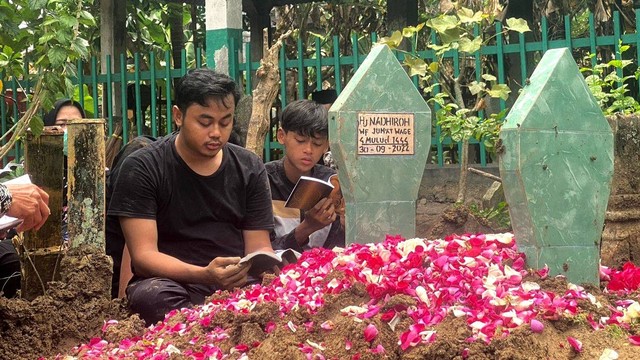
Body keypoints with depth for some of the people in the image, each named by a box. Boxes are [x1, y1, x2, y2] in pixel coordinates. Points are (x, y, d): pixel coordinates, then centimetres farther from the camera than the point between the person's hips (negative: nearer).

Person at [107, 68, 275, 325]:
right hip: (171, 282, -2)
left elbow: (259, 247, 10)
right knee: (151, 295, -37)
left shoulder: (249, 168, 11)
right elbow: (143, 256, -10)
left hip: (240, 285, 2)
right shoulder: (142, 169, -2)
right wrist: (204, 275, -28)